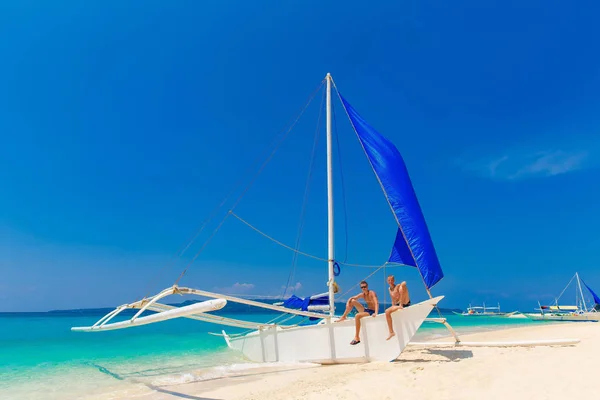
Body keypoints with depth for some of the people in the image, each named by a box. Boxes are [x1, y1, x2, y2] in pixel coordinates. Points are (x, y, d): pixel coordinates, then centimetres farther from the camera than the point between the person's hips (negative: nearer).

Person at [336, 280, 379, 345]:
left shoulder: (372, 293, -15)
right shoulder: (362, 294, 4)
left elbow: (376, 303, -29)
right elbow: (351, 298, 8)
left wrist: (375, 313, -45)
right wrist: (348, 303, -13)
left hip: (371, 312, -7)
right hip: (366, 310, 7)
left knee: (357, 316, -31)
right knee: (352, 301, 1)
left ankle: (357, 337, -23)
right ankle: (344, 317, 8)